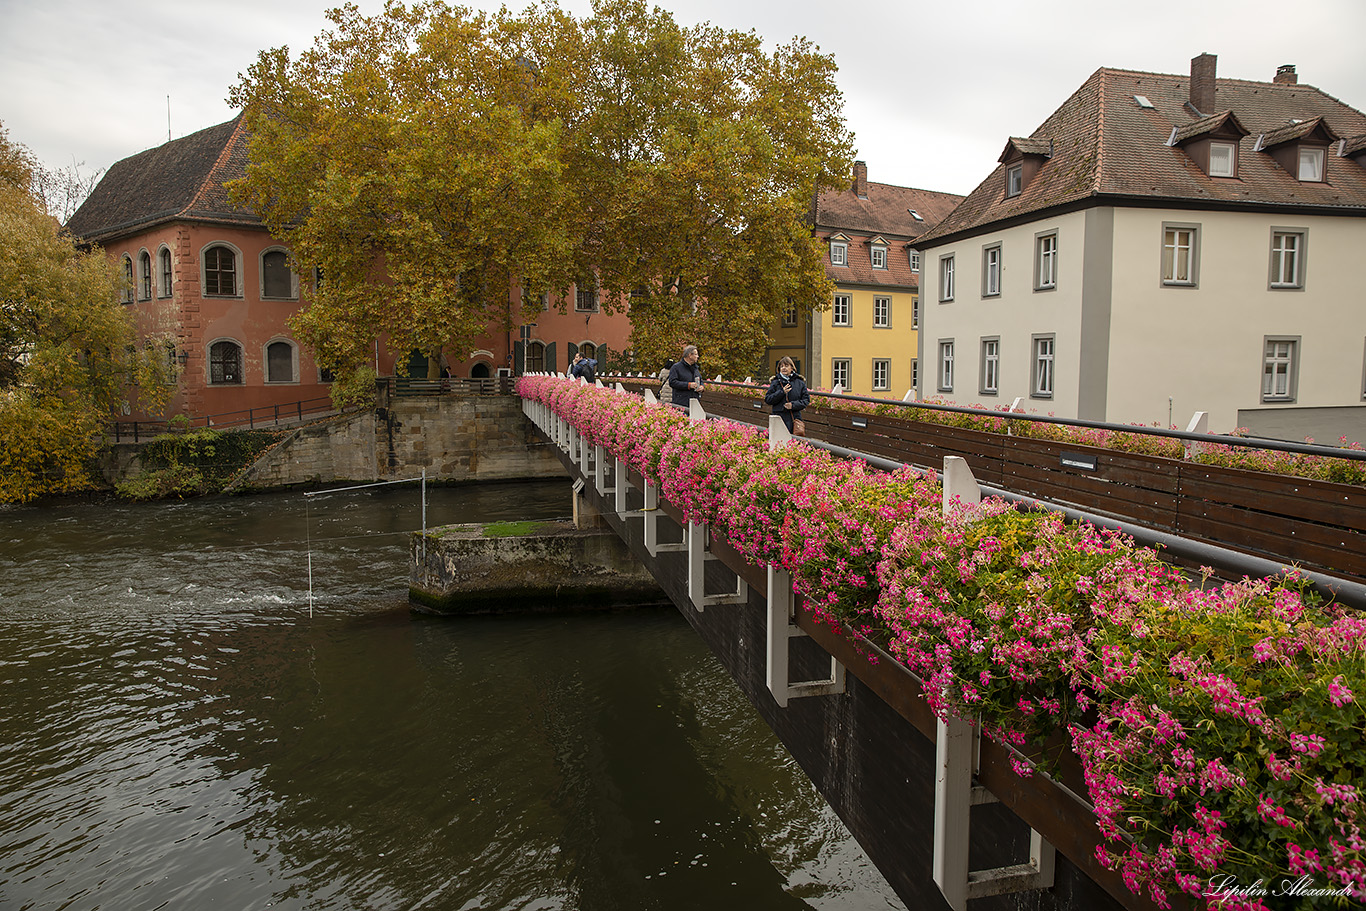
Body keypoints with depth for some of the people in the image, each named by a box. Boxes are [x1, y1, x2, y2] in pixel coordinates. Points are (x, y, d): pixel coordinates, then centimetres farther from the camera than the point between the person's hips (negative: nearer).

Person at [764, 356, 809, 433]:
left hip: (795, 417, 1)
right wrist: (782, 392, -11)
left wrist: (793, 405, -10)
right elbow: (767, 399, 1)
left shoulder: (800, 382, 8)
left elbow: (806, 399, 7)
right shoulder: (775, 382, 5)